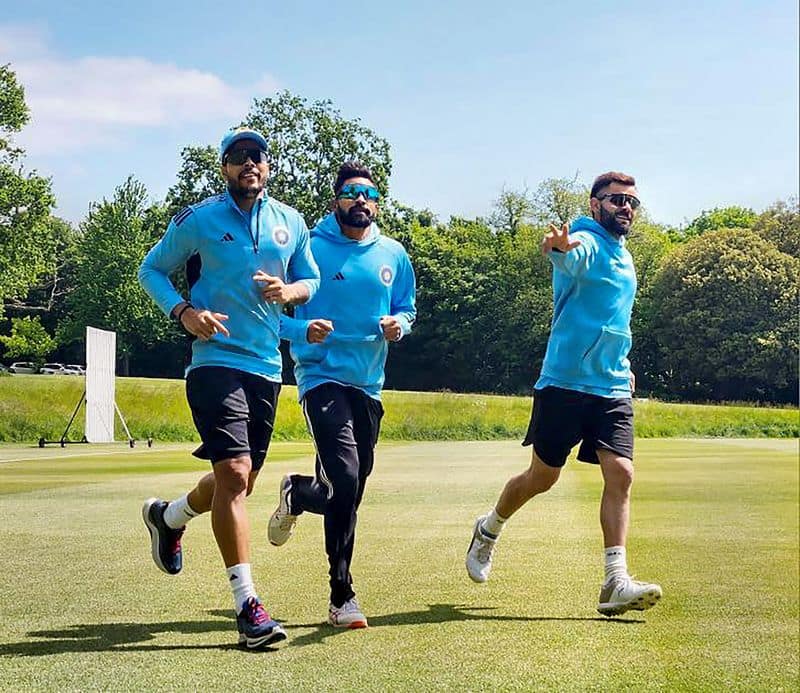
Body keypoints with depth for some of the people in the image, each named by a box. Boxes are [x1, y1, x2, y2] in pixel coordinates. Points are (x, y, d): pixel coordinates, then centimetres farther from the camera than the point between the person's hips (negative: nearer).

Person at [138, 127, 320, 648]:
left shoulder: (291, 222, 10)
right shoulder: (197, 220, -1)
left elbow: (311, 279, 20)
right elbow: (152, 270, 7)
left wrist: (289, 291, -5)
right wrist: (184, 311, -11)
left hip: (267, 366, 6)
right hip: (216, 360, -5)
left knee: (240, 482, 15)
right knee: (234, 473, -18)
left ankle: (168, 517, 46)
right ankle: (247, 604, -13)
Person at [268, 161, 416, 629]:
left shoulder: (394, 255, 10)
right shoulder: (308, 247, -4)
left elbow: (407, 308, 20)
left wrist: (398, 325, -3)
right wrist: (303, 330, -21)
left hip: (370, 384, 6)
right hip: (323, 377, -5)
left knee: (349, 492, 10)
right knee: (346, 478, -20)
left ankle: (296, 495, 46)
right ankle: (342, 595, -7)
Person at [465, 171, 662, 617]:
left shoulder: (624, 257, 16)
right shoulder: (585, 243, -9)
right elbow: (568, 257, -36)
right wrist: (559, 246, -59)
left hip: (613, 389, 6)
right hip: (565, 383, -6)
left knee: (620, 474, -10)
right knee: (543, 477, 6)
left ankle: (617, 582, -11)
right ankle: (488, 531, 33)